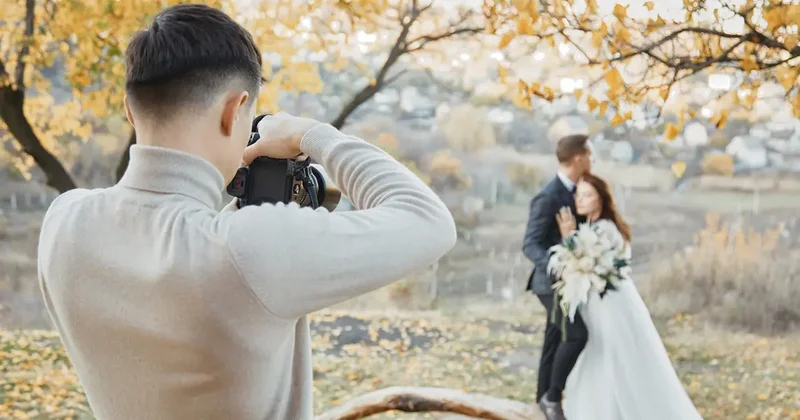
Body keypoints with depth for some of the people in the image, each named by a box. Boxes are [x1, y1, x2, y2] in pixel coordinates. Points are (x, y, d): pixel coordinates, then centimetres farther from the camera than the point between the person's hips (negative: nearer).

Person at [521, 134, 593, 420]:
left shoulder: (574, 190, 6)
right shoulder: (548, 197, -21)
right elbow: (530, 245, -23)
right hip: (553, 281, -9)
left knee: (555, 339, 16)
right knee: (577, 334, -19)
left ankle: (545, 396, 28)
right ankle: (552, 396, -3)